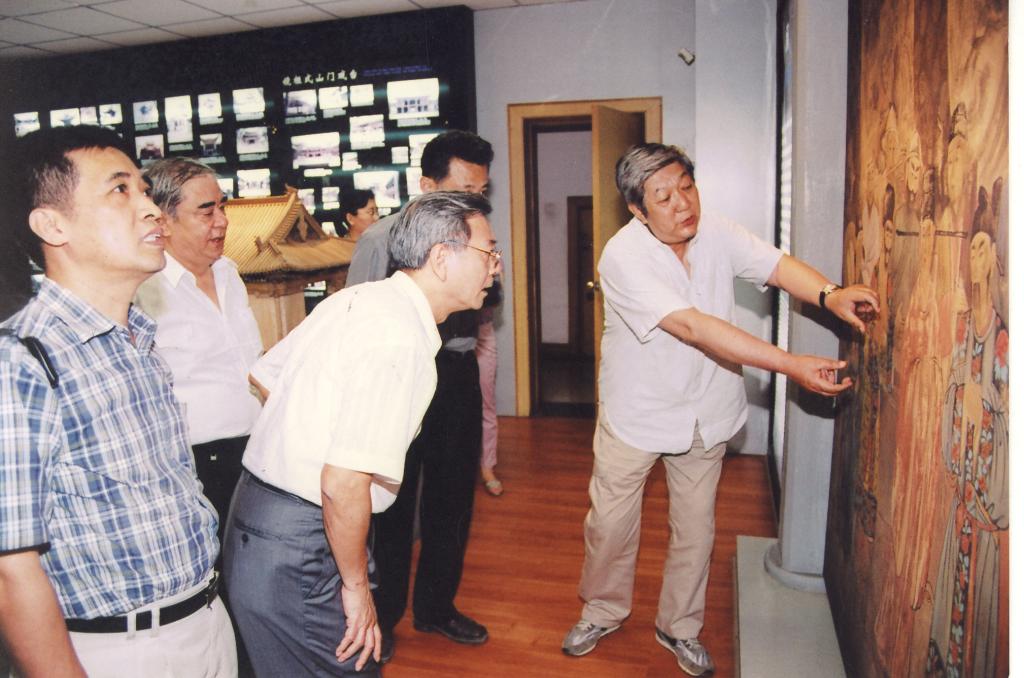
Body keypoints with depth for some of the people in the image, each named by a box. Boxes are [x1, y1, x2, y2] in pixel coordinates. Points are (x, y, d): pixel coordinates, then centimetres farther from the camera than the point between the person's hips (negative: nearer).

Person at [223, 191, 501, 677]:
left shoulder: (355, 299, 5)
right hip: (296, 553, -9)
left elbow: (263, 375, 13)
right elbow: (344, 485, -27)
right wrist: (356, 585, -12)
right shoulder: (401, 340, -23)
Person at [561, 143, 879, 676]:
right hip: (636, 413, -4)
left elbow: (776, 264, -17)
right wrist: (792, 365, -39)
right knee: (611, 522, 10)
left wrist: (828, 294, -41)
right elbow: (692, 327, -34)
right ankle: (603, 611, 37)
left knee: (695, 529, 14)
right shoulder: (623, 257, -26)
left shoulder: (716, 234, -6)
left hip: (705, 412, 4)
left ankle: (679, 627, 36)